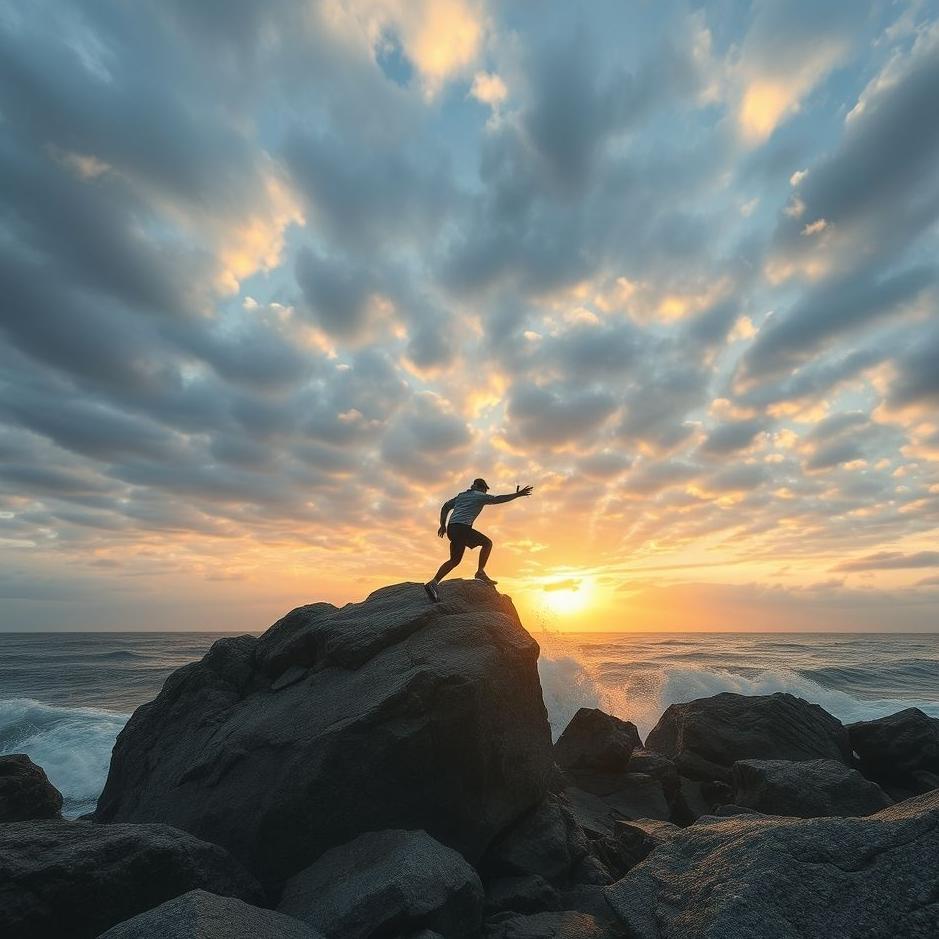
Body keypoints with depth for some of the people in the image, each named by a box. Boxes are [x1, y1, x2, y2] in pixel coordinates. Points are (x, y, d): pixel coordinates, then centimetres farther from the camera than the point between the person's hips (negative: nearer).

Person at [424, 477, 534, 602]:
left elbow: (445, 507, 23)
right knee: (487, 543, 3)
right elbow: (498, 499, -4)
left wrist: (443, 525, 21)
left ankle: (433, 583, 2)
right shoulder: (480, 496, 7)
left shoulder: (461, 495, 27)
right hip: (462, 527, -8)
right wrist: (517, 494, -2)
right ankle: (480, 572, -3)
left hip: (451, 528, 8)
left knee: (455, 560, 10)